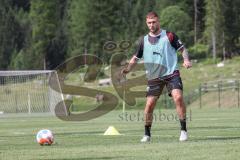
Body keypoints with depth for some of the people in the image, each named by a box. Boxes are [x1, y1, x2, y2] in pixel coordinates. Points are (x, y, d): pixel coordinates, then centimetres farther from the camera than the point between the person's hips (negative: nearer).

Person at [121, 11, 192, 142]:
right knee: (149, 105, -3)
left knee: (178, 97, -22)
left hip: (171, 73, -3)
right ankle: (147, 134, 15)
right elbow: (135, 58, 14)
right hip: (154, 77, 3)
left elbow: (182, 49, 5)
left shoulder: (169, 36, 0)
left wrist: (186, 60, -15)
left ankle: (183, 130, -14)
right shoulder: (144, 41, 8)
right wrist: (128, 69, -4)